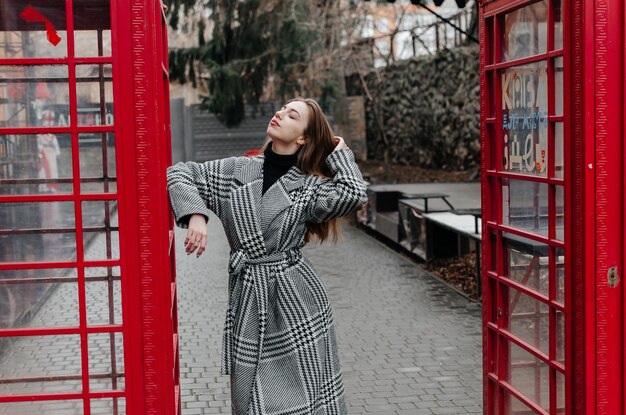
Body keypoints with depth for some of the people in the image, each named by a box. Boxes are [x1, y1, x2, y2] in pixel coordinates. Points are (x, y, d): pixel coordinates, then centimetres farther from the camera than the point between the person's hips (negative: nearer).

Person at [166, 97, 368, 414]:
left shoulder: (309, 186, -2)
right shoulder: (237, 171, 4)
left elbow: (353, 196, -20)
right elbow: (180, 173, 3)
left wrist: (339, 152, -5)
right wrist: (195, 215, -14)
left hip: (296, 301, -2)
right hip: (248, 297, 2)